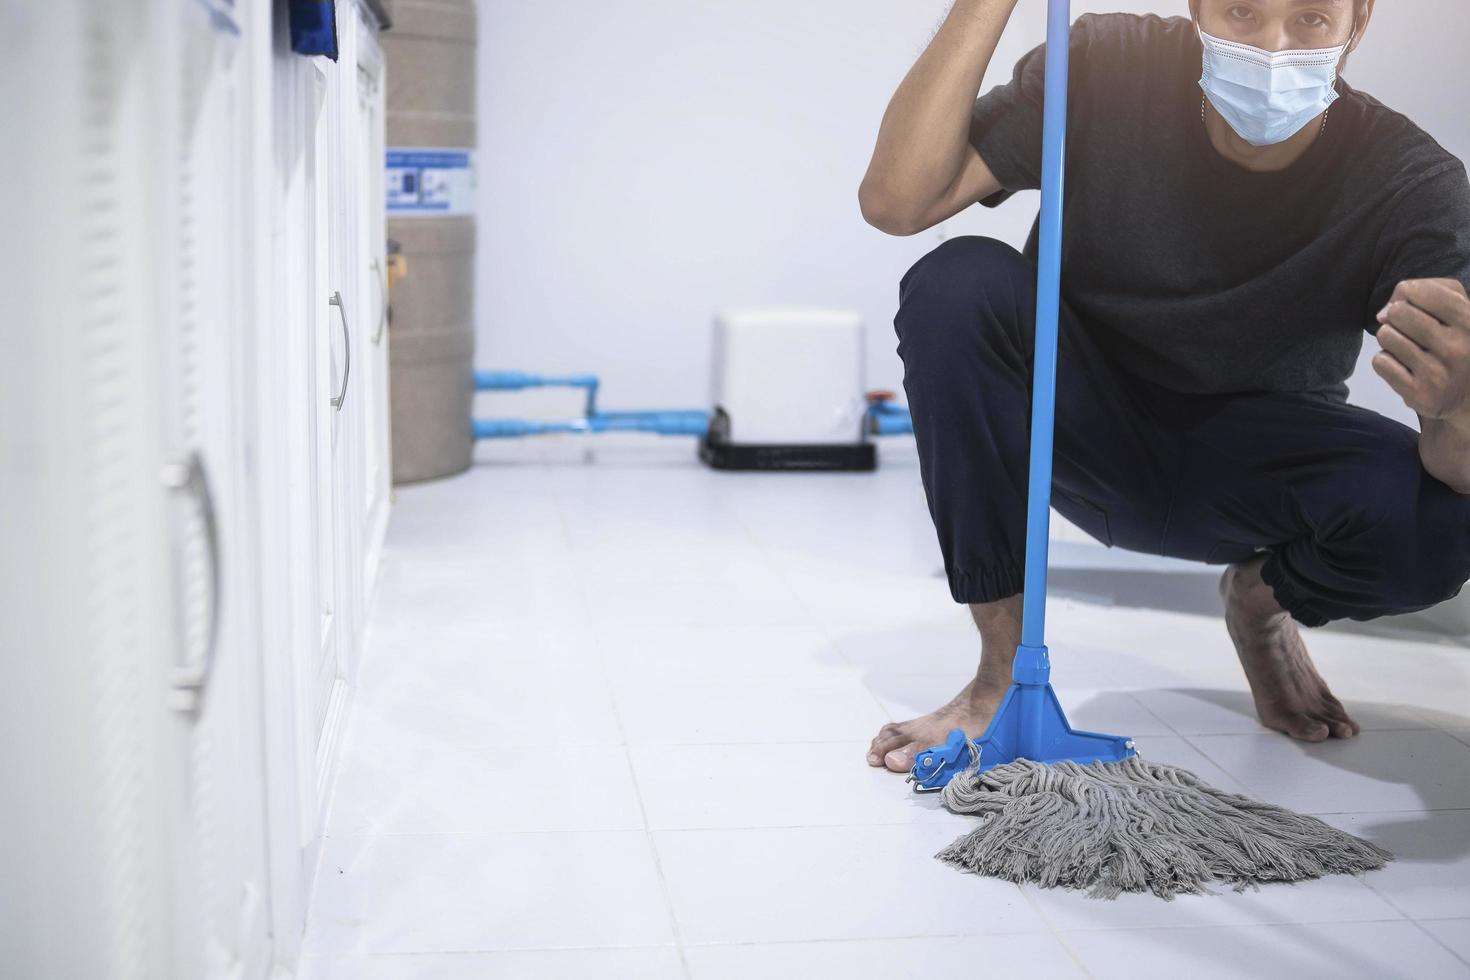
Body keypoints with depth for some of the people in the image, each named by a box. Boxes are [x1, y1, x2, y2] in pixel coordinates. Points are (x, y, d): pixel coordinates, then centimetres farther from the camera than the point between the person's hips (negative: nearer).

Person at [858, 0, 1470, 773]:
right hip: (1089, 435, 1)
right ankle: (1004, 669, -17)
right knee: (956, 283, -30)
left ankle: (1262, 600, 7)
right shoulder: (1107, 71, -20)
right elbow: (893, 201, -30)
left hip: (1255, 465, 0)